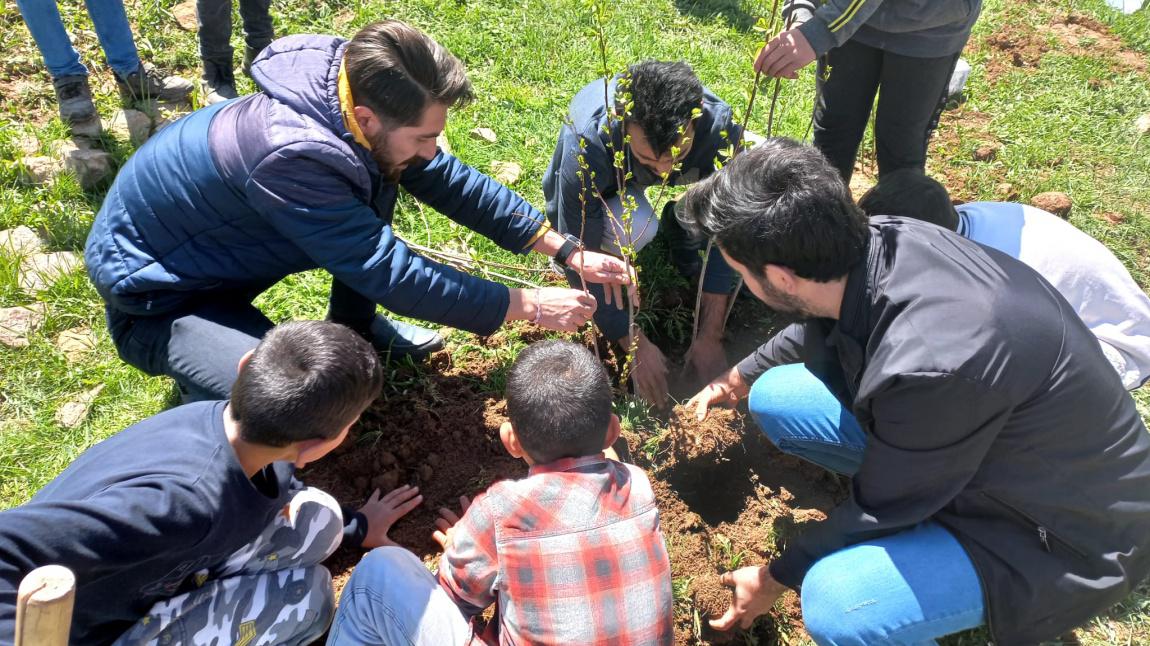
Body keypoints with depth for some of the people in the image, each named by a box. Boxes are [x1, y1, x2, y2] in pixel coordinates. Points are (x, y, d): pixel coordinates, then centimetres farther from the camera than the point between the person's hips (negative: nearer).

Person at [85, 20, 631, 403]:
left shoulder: (363, 101, -15)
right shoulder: (289, 155, -40)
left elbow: (449, 181, -6)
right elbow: (394, 273, -34)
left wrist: (567, 251, -8)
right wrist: (529, 306, -27)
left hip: (219, 249, 8)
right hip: (152, 294, -8)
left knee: (379, 180, -3)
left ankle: (354, 327, 16)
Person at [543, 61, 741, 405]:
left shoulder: (718, 124, -35)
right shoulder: (586, 146, -41)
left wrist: (710, 337, -25)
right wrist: (637, 345, -29)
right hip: (605, 185, -3)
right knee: (634, 230, -37)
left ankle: (680, 223, 5)